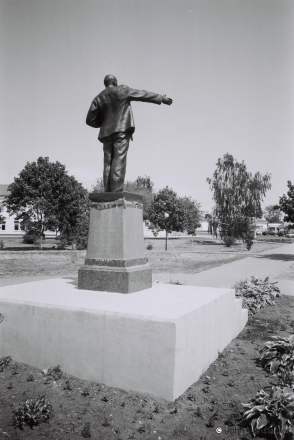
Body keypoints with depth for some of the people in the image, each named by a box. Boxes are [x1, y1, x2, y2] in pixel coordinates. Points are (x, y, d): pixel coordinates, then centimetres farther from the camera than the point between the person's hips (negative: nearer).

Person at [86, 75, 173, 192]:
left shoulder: (98, 98, 14)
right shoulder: (122, 90, 5)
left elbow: (90, 120, 9)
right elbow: (143, 95, 9)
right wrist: (162, 98, 15)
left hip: (106, 133, 4)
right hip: (122, 130, -4)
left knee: (108, 163, 3)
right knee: (119, 161, -11)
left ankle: (108, 193, -4)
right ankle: (117, 192, -18)